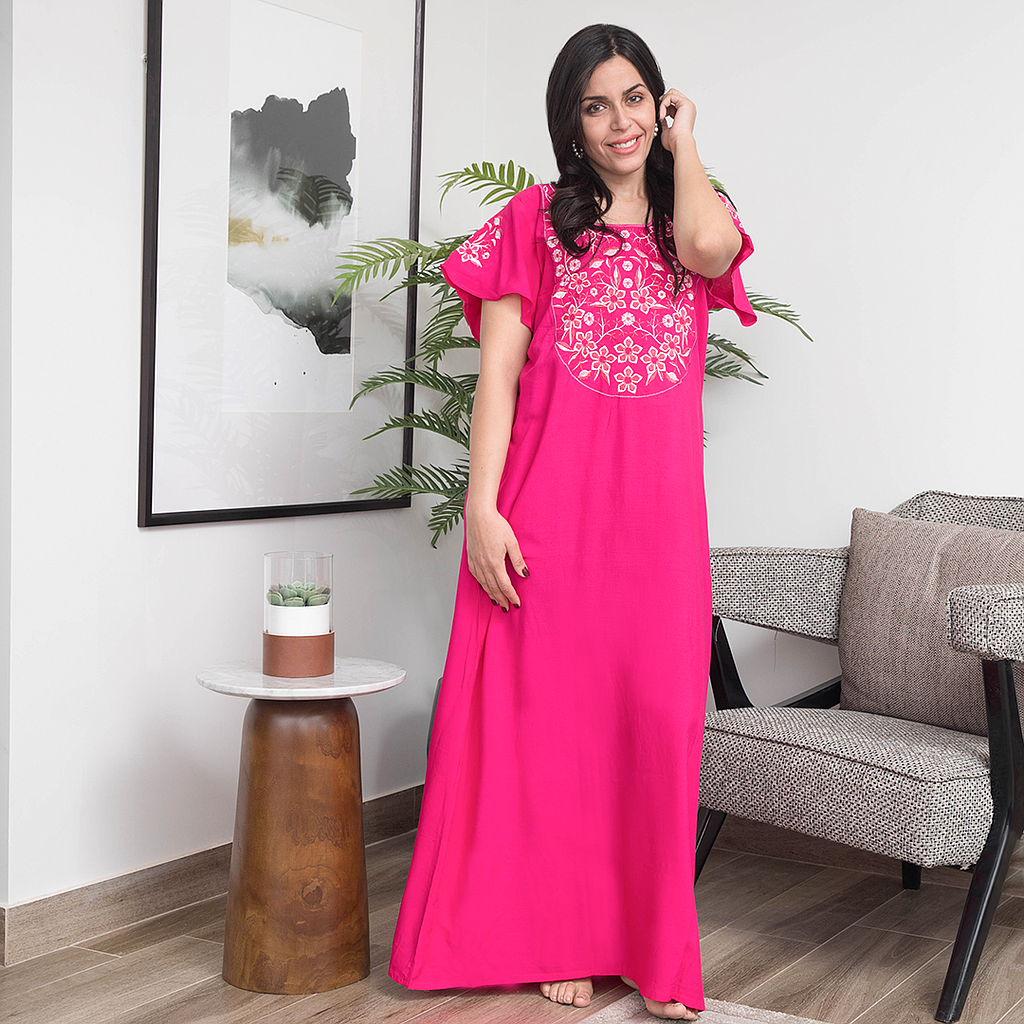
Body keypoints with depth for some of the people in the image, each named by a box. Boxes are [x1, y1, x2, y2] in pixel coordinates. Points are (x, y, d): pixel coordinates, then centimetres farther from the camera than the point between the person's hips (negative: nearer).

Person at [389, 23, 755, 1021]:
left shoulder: (688, 216, 14)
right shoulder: (536, 219, 6)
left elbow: (710, 245, -13)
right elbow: (497, 372, -1)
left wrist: (683, 144, 4)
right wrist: (480, 508, -11)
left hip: (658, 510, 2)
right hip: (550, 501, -2)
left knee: (655, 714, 3)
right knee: (548, 711, 2)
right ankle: (559, 939, 15)